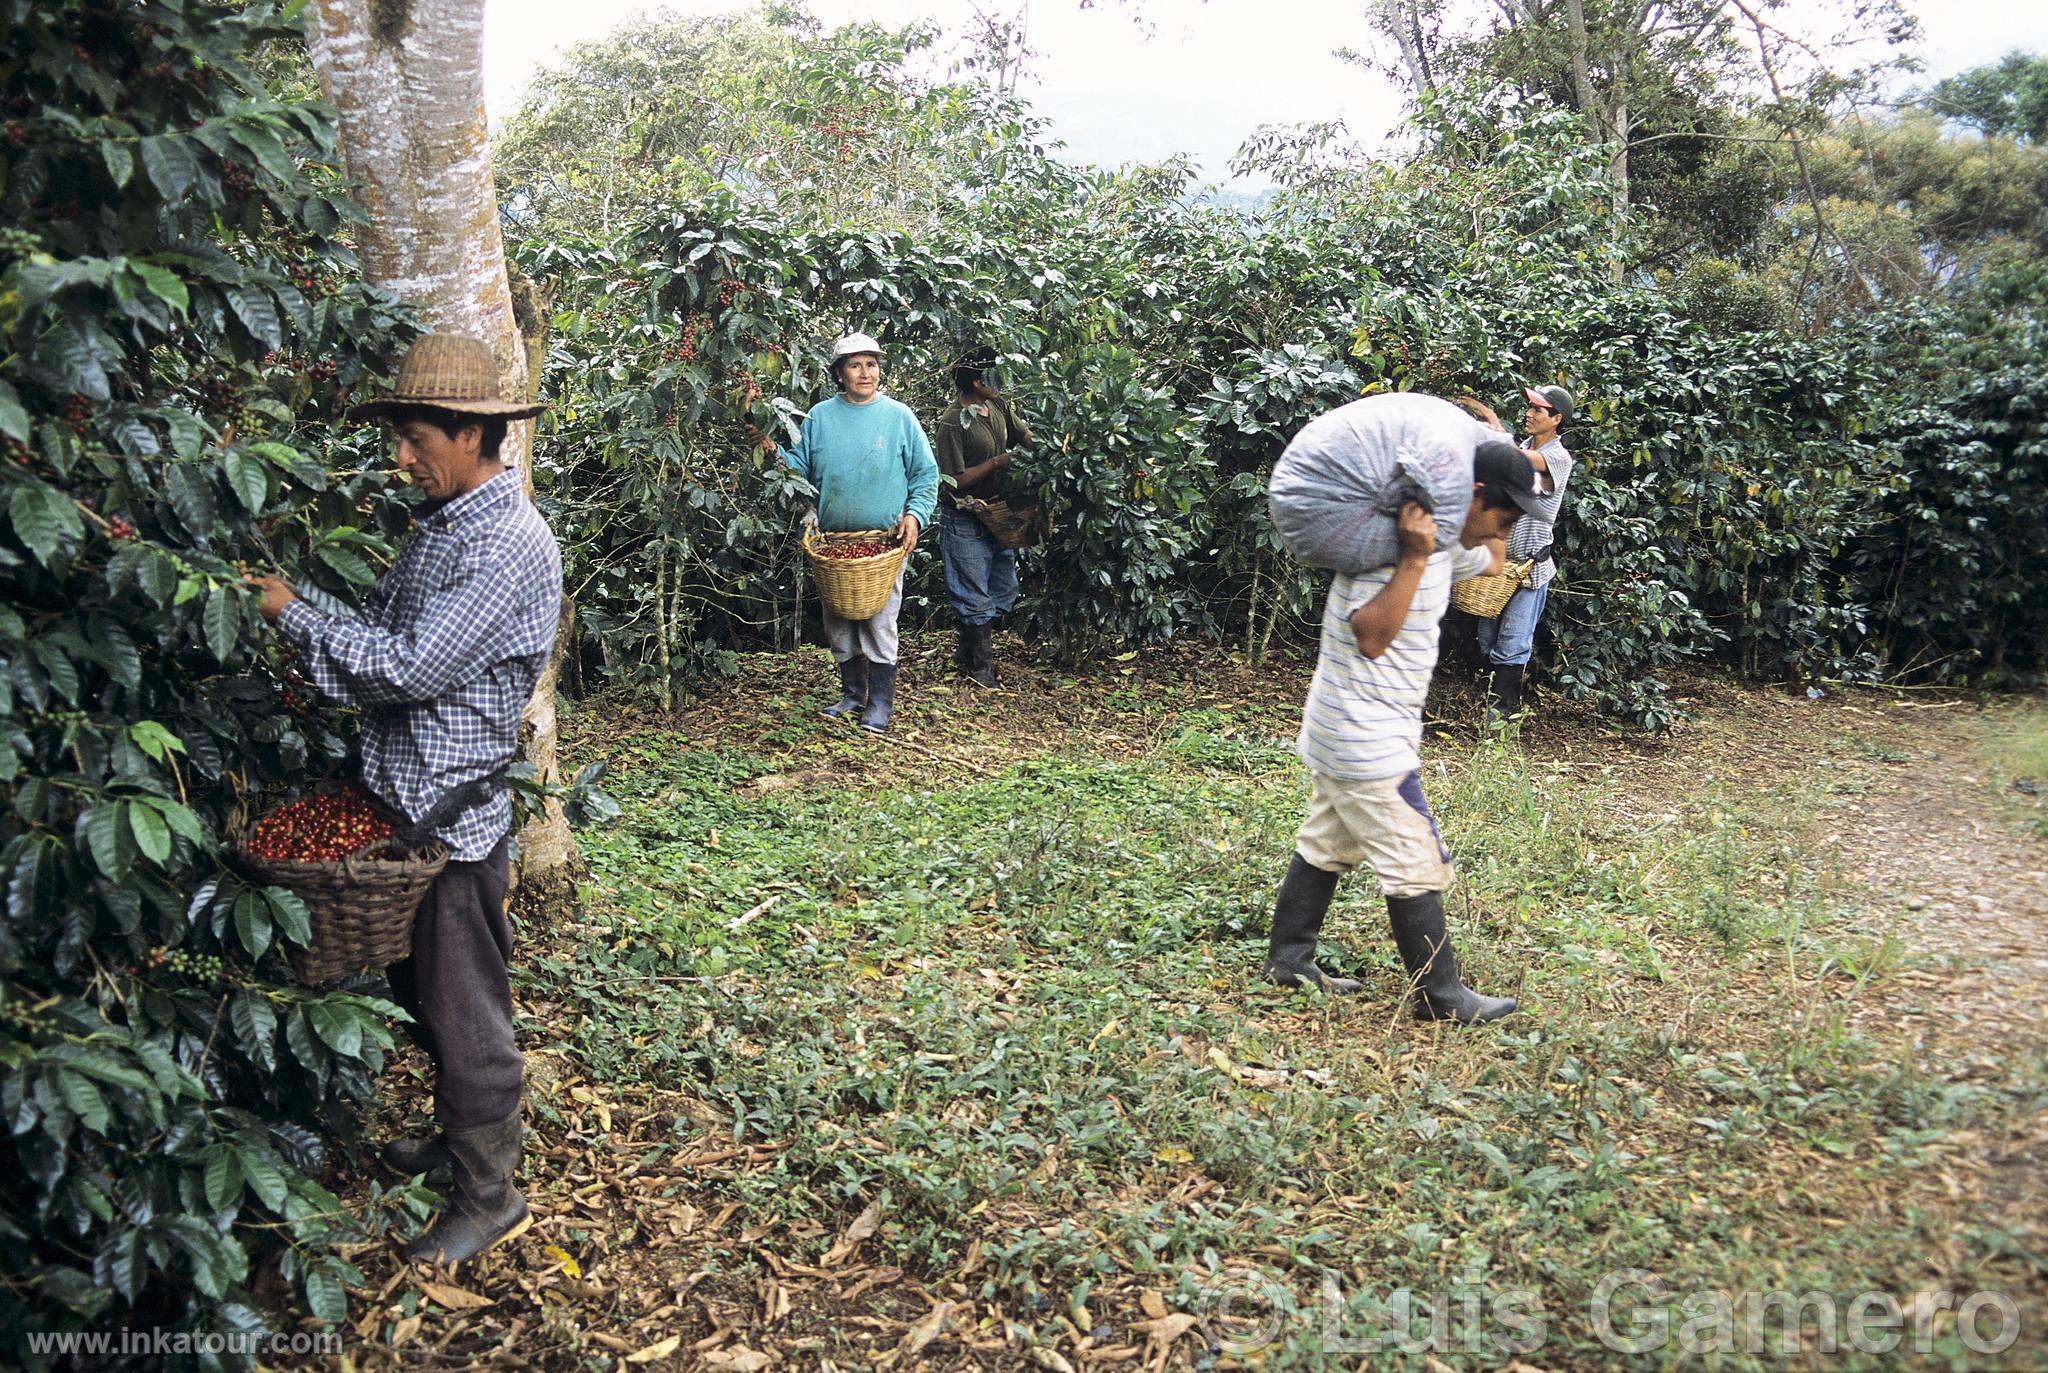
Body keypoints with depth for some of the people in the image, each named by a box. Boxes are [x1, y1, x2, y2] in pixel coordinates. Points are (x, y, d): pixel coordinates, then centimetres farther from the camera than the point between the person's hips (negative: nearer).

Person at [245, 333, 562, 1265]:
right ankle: (457, 1135, 42)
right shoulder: (440, 523, 11)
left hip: (453, 812, -9)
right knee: (419, 991, 22)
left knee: (463, 1011, 2)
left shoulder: (511, 545, -20)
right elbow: (386, 633, 14)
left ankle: (488, 1196, 18)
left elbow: (413, 667, -23)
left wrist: (293, 614, -13)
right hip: (401, 799, 9)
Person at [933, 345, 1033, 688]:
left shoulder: (998, 406, 2)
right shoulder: (953, 423, -21)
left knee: (1004, 591, 16)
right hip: (965, 521, -8)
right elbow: (956, 480, -21)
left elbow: (1024, 435, 16)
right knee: (975, 597, 2)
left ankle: (967, 655, 30)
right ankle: (981, 667, 17)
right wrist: (997, 462, -19)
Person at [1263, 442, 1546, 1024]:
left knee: (1327, 845, 17)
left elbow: (1491, 562, 29)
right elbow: (1371, 637, -29)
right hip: (1368, 741, -10)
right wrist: (1415, 558, -33)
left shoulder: (1445, 546, 8)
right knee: (1417, 865, -2)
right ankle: (1440, 996, 9)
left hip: (1345, 733, 10)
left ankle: (1288, 960, 27)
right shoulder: (1389, 544, -21)